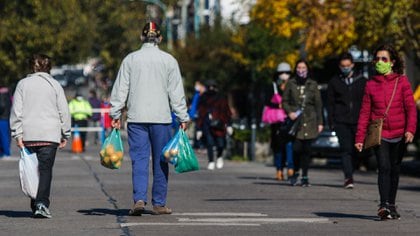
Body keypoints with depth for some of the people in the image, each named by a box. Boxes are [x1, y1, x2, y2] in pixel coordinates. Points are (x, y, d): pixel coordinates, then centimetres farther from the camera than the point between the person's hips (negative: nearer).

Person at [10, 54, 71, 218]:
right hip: (50, 135, -1)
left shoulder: (23, 84, 6)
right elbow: (64, 111, 4)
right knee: (45, 170, -4)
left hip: (28, 136, 1)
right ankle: (42, 203, -20)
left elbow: (16, 111, 1)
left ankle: (35, 205, 11)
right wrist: (65, 135, 10)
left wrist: (17, 135, 1)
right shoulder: (55, 85, 4)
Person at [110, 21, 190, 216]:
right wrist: (183, 118, 6)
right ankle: (159, 203, 9)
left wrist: (115, 115, 10)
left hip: (136, 118, 1)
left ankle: (139, 199, -15)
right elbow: (176, 93, 1)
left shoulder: (130, 59, 5)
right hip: (161, 118, -1)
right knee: (160, 161, 6)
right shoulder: (169, 61, 1)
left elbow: (120, 90, 5)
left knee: (139, 160, -1)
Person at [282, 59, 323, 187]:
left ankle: (305, 176, 7)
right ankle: (296, 172, 13)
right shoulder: (291, 84, 6)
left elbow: (318, 104, 9)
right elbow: (285, 101, 8)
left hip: (309, 121, 1)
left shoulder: (313, 84, 8)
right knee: (296, 148, -10)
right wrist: (289, 112, -11)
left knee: (306, 149, -1)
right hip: (295, 119, -1)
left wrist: (320, 122, 5)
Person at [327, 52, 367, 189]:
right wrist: (331, 122, 1)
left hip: (358, 121, 1)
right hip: (341, 121, -1)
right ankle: (349, 177, -17)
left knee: (355, 150, 4)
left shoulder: (362, 81, 9)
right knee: (346, 149, -12)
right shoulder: (334, 82, 9)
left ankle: (349, 175, 18)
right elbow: (330, 104, 10)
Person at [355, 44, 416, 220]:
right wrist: (360, 138, 3)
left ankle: (391, 205, 23)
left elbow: (411, 108, -2)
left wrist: (410, 129, -16)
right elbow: (365, 112, 7)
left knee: (394, 170, 10)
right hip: (379, 134, 0)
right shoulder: (371, 84, 6)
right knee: (384, 168, -15)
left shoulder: (402, 81, 2)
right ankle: (384, 205, -23)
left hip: (399, 134, 0)